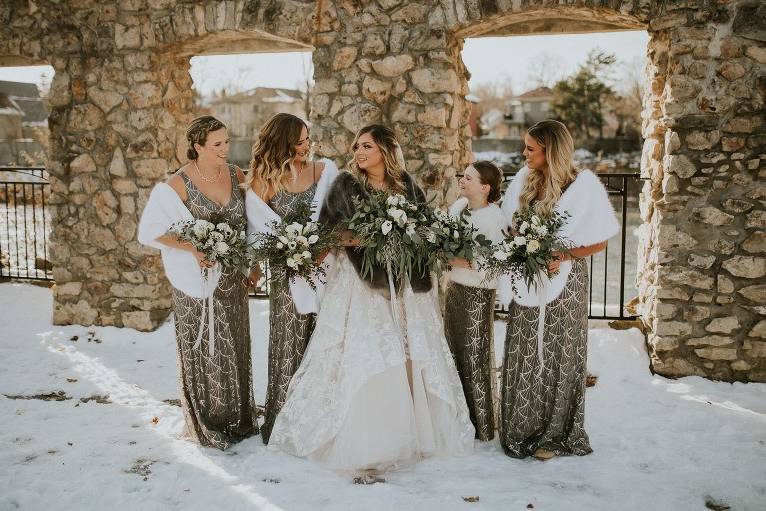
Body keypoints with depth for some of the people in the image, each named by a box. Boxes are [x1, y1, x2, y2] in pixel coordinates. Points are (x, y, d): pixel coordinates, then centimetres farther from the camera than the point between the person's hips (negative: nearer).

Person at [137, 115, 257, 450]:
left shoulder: (237, 176, 2)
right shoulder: (178, 184, -13)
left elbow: (249, 222, 12)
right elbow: (150, 230, -13)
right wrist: (192, 248, -24)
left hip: (233, 279, 5)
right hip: (198, 281, -5)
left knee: (235, 347, 15)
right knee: (204, 350, 5)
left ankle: (238, 418, 32)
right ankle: (206, 425, 23)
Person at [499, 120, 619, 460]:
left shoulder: (583, 185, -11)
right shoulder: (525, 179, 4)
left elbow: (600, 241, -8)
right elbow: (510, 226, 13)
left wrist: (564, 255, -19)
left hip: (563, 283, -4)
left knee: (557, 357, 6)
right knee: (523, 357, 8)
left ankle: (554, 435, 21)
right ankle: (522, 429, 22)